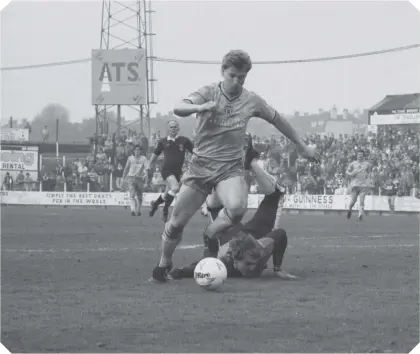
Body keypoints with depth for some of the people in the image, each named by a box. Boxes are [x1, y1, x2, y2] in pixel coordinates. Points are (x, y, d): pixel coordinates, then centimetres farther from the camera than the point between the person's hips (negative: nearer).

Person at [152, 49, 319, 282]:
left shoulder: (251, 101, 1)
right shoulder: (208, 93, -7)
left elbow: (278, 121, 17)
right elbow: (178, 109, -25)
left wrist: (303, 147, 22)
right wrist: (200, 107, -46)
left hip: (230, 168, 1)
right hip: (201, 165, -1)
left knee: (237, 207, -31)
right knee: (176, 222, 0)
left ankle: (211, 235, 0)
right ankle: (164, 264, 27)